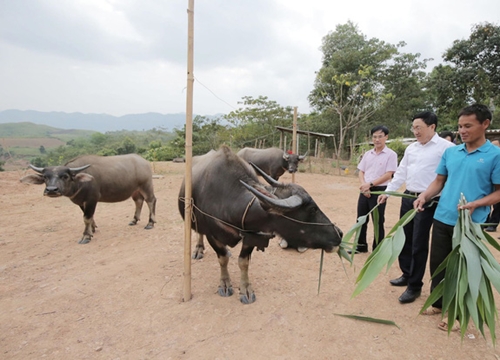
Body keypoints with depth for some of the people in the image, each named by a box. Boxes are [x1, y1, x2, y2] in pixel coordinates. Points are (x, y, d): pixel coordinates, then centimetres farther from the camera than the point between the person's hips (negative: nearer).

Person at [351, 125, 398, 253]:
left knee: (378, 222, 3)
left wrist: (370, 184, -18)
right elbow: (361, 172, 9)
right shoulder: (367, 154, 9)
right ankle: (361, 246, 26)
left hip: (379, 191, -5)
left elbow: (388, 175, -13)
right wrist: (363, 185, -8)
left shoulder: (391, 154, -6)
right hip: (364, 191, 5)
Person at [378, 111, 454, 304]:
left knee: (419, 244, 1)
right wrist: (388, 192, 14)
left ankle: (415, 286, 16)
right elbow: (401, 173, 17)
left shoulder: (446, 147, -9)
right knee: (404, 239, 15)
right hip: (408, 198, 7)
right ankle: (407, 275, 34)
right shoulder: (411, 148, 12)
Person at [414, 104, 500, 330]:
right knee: (437, 263, 14)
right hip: (442, 219, 5)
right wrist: (424, 196, -5)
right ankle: (438, 303, 34)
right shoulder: (450, 152, 7)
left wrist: (476, 204, -22)